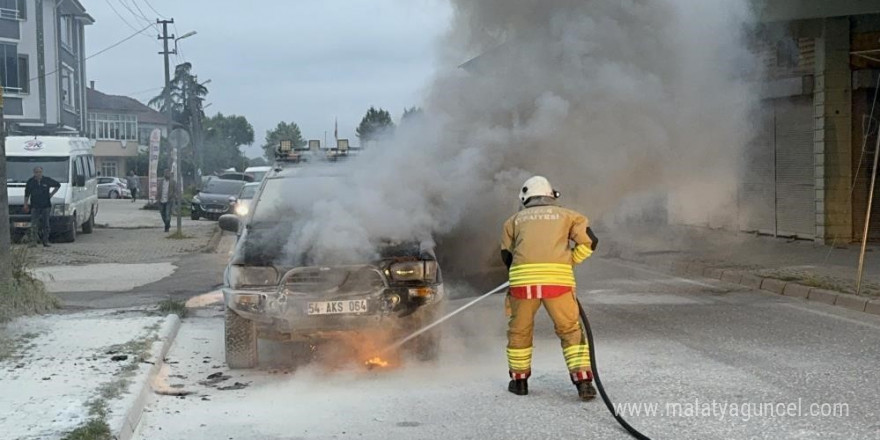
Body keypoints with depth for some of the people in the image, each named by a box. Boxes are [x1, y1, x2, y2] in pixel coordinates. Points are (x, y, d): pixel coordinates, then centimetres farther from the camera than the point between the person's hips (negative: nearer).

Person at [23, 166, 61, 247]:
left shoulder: (47, 180, 0)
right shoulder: (30, 182, 1)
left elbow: (58, 185, 15)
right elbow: (26, 194, 10)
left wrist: (51, 194, 7)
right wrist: (25, 204, 6)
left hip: (46, 206, 1)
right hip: (34, 206, -1)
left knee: (45, 224, 4)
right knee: (34, 225, -9)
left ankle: (46, 241, 11)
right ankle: (33, 241, -10)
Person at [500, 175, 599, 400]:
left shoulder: (515, 219, 23)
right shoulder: (566, 215, 21)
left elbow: (506, 255, 20)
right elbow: (589, 241, 10)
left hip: (523, 279, 1)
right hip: (558, 278, -1)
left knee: (519, 331, 19)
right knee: (570, 331, 10)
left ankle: (519, 380, 27)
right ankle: (583, 381, 0)